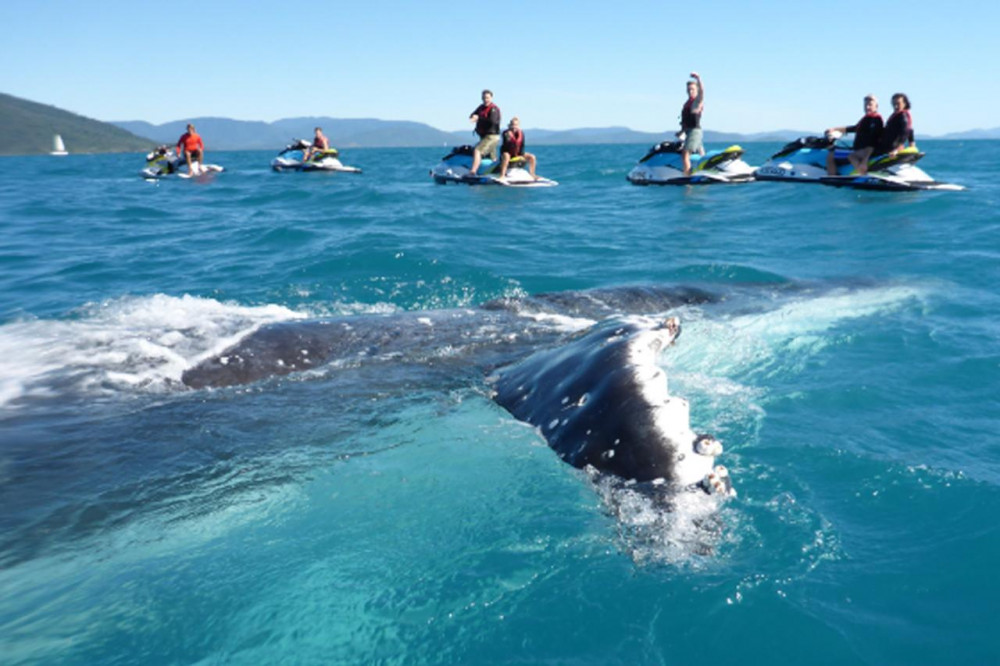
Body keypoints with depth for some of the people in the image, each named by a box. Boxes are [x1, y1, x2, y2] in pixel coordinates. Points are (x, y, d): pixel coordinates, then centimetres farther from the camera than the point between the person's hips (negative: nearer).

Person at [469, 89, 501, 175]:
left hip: (491, 137, -9)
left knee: (477, 151, -24)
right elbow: (473, 115, 10)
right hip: (484, 136, 9)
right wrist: (473, 117, -15)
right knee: (493, 159, 14)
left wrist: (479, 118, -23)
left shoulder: (494, 109, -11)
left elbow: (492, 121, -26)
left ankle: (472, 173, -34)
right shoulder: (481, 107, 14)